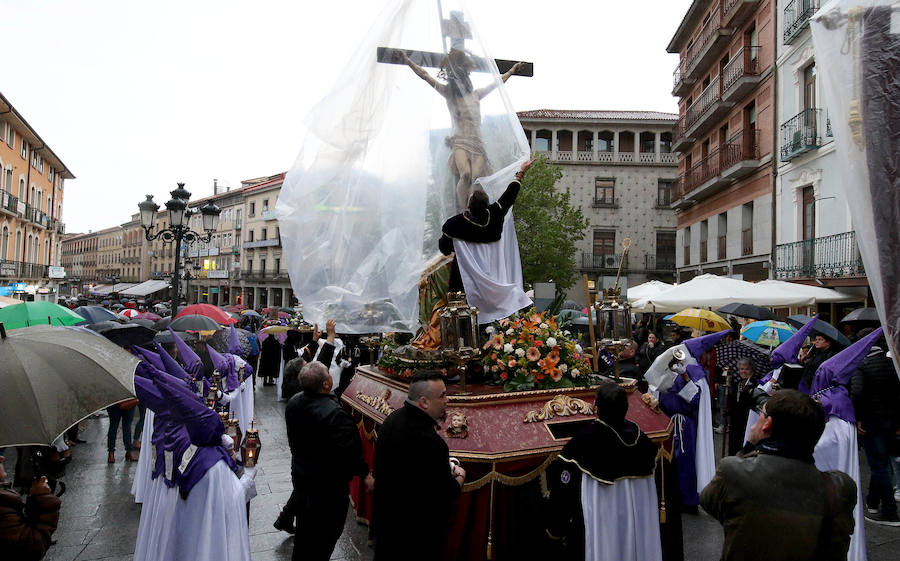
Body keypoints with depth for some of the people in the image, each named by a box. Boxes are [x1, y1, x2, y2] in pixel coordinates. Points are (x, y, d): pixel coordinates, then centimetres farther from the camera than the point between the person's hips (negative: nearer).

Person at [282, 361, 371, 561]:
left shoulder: (293, 403, -7)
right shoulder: (335, 414, -32)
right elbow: (349, 452, -28)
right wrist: (365, 474, -13)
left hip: (300, 474, 8)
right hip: (329, 484, -8)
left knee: (305, 525, 26)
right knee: (326, 531, 12)